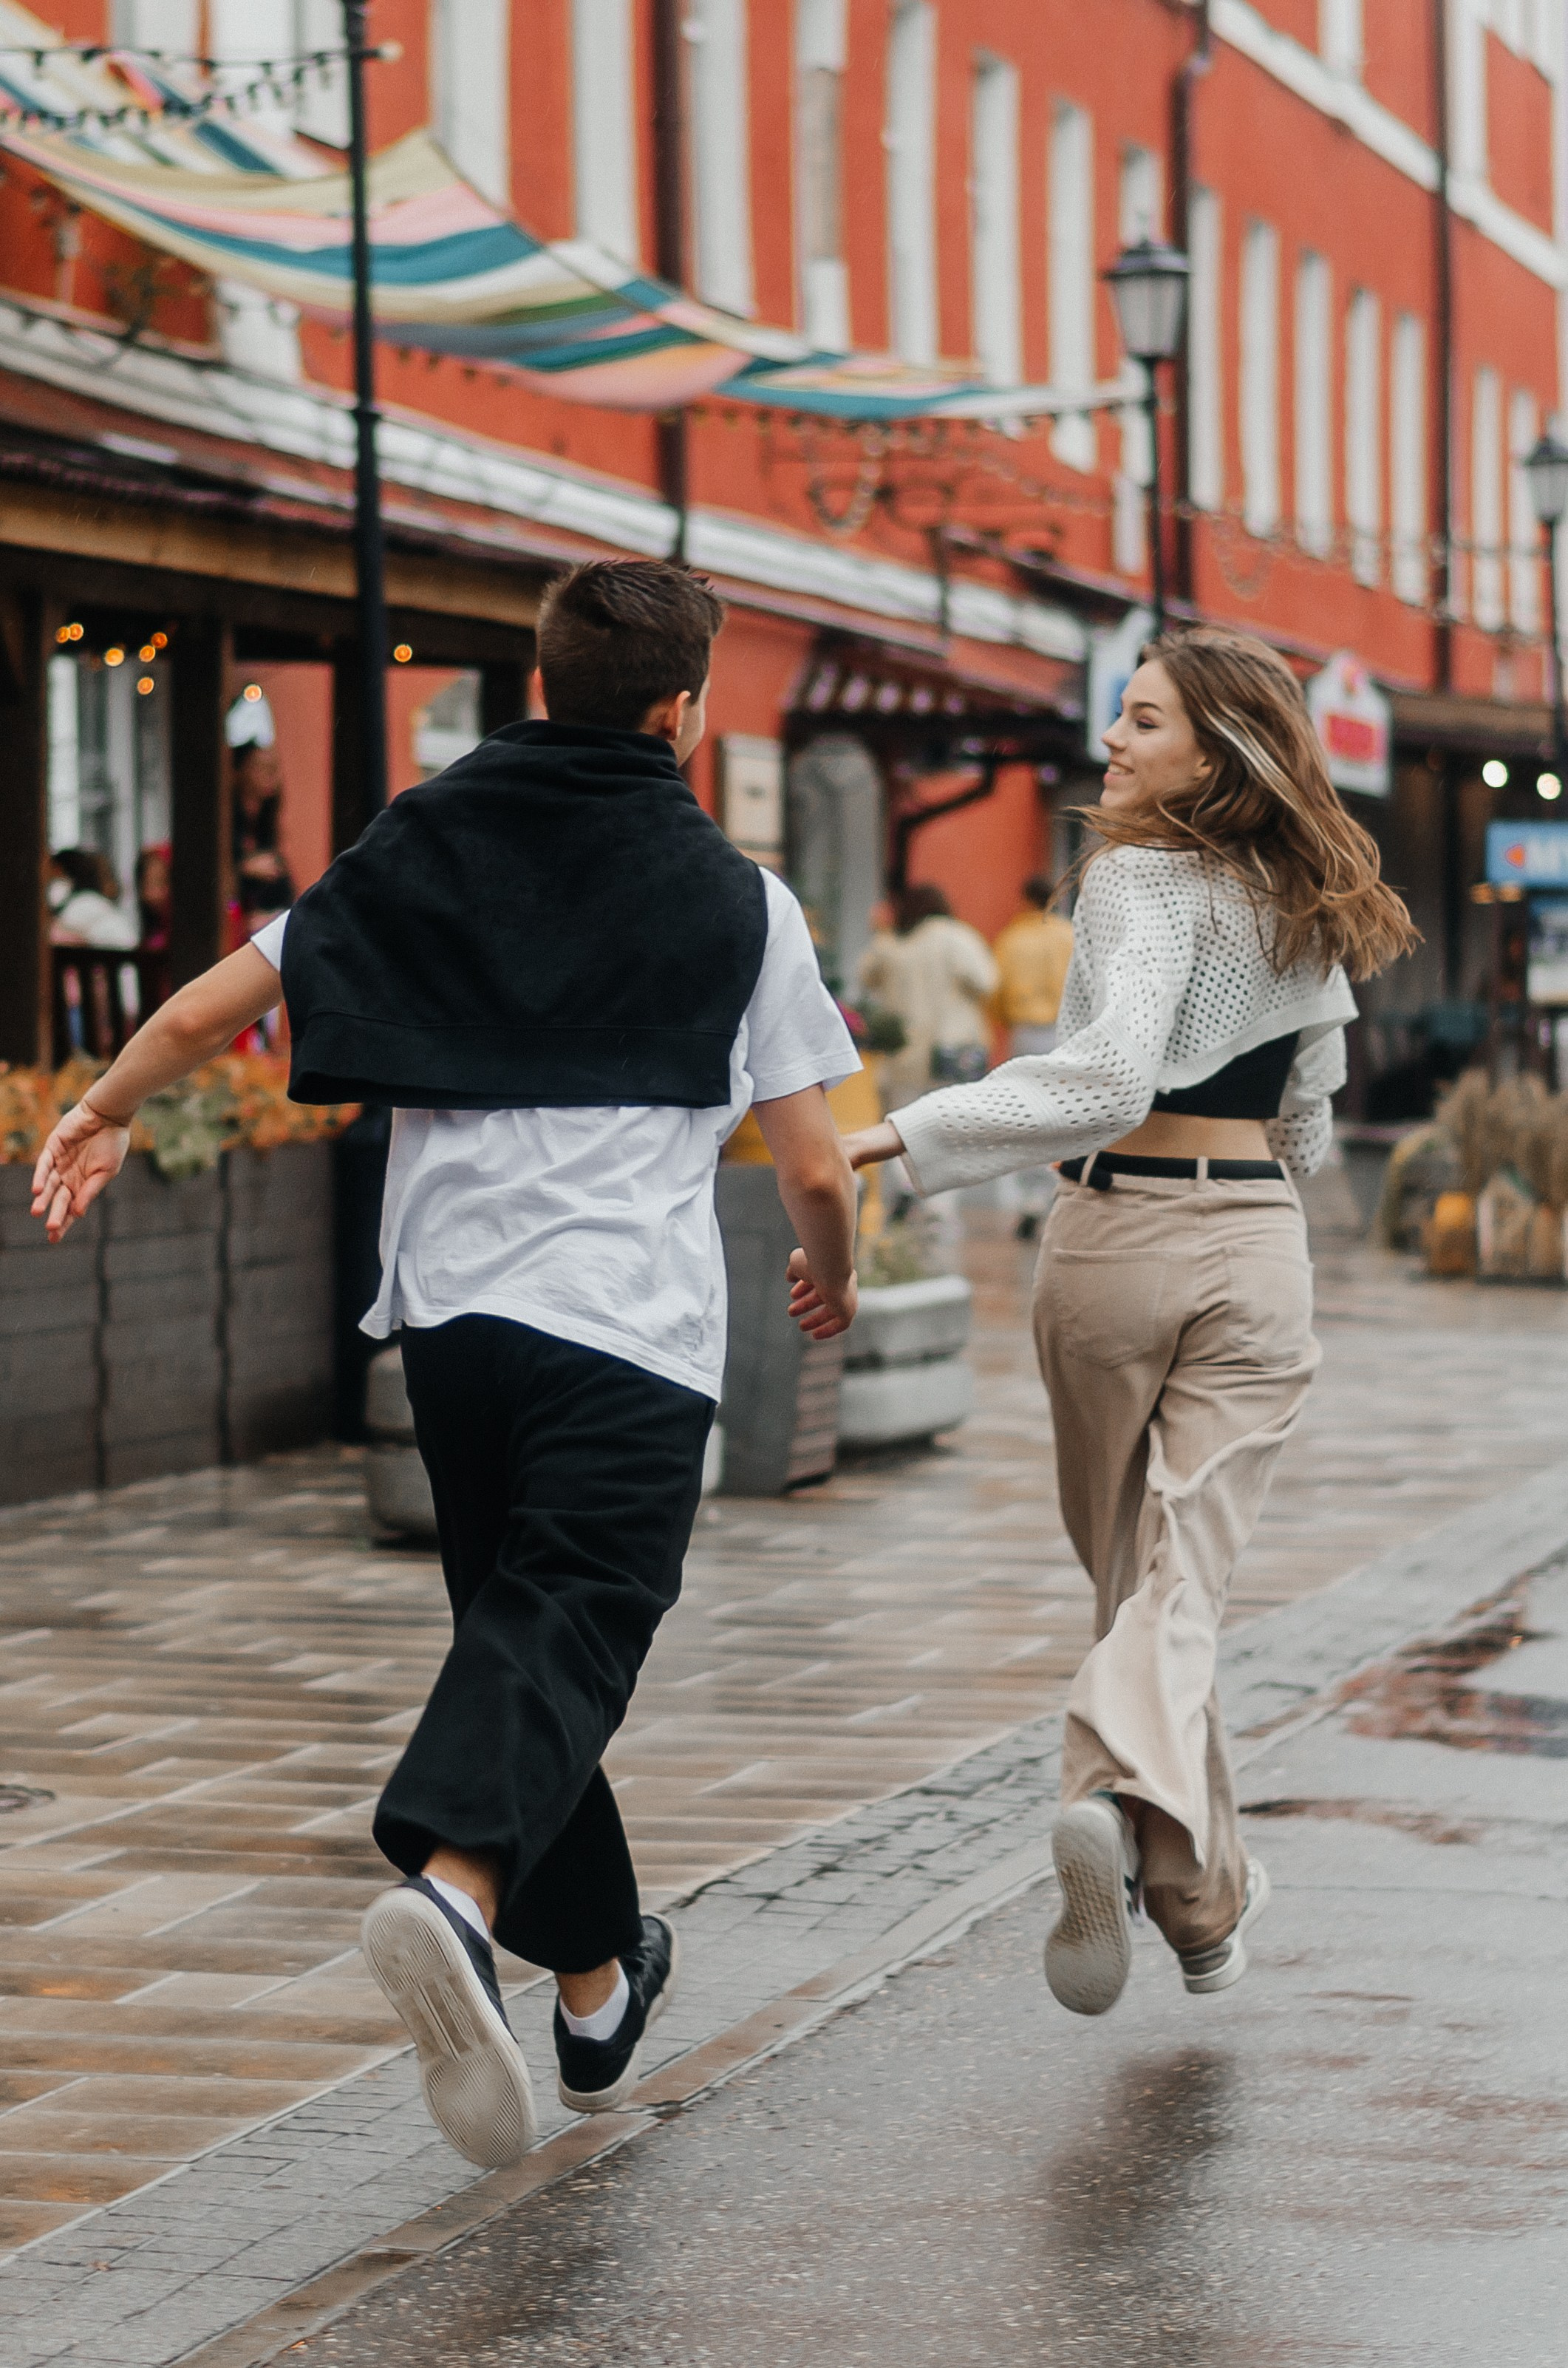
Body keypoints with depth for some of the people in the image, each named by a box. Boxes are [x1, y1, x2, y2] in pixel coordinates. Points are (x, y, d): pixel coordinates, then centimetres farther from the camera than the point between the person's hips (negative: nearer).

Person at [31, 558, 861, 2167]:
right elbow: (814, 1164, 3)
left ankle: (597, 1988, 28)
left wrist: (102, 1112, 30)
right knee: (566, 1637, -12)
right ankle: (453, 1893, -41)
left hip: (449, 1310, 4)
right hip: (630, 1334, -4)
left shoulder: (424, 846, 9)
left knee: (515, 1626, 17)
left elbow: (202, 1018, 11)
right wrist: (832, 1279, 24)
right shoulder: (736, 900, 1)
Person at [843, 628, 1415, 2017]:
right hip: (1254, 1248, 3)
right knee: (1185, 1576, -3)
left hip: (1113, 1242, -3)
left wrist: (909, 1136, -31)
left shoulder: (1144, 879, -11)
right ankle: (1127, 1794, -32)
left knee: (1128, 1572, 14)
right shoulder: (1312, 907, 9)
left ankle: (1206, 1893, 19)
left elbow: (1112, 1072, -26)